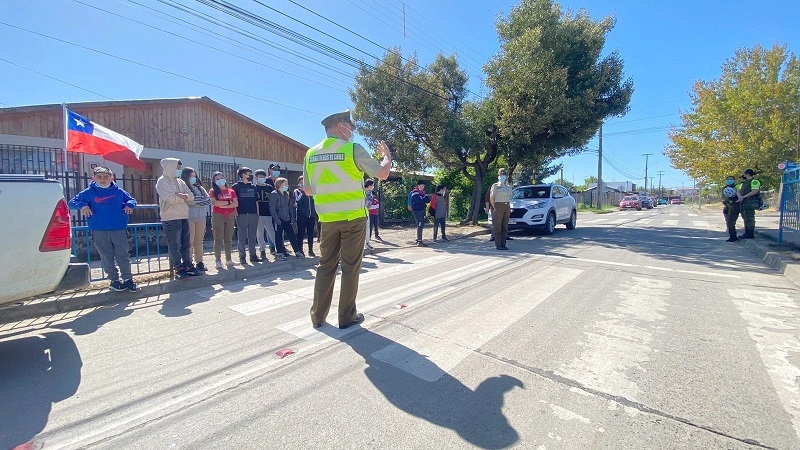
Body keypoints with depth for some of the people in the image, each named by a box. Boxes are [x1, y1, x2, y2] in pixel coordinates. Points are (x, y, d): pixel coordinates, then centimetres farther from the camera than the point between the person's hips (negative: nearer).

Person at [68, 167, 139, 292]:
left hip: (119, 230, 0)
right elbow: (72, 202, 9)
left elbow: (131, 199, 17)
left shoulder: (119, 192, 6)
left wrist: (129, 205, -5)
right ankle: (115, 280, 17)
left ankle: (128, 279, 10)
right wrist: (82, 205, -12)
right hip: (99, 231, 1)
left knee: (123, 256, 3)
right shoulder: (88, 193, 5)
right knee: (107, 258, 7)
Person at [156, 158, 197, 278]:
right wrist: (184, 198, -3)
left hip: (184, 217, 7)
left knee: (185, 244, 12)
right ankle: (178, 269, 7)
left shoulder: (180, 181, 15)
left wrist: (183, 196, -14)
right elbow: (170, 198, -18)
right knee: (175, 246, 0)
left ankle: (187, 266, 21)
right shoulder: (162, 181, -6)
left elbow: (191, 196, 6)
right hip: (171, 218, -7)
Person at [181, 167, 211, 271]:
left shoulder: (200, 188, 17)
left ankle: (199, 262, 13)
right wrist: (200, 202, -7)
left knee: (199, 241, 8)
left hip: (201, 218, 6)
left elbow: (208, 200, 6)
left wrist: (195, 202, -6)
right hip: (189, 218, -6)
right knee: (189, 242, -4)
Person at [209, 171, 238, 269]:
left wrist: (223, 205, -9)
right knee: (218, 239, -4)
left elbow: (236, 204, 0)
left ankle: (228, 259, 14)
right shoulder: (213, 191, 5)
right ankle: (218, 261, -1)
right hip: (218, 216, -3)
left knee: (228, 239, 7)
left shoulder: (231, 191, 12)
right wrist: (229, 202, -6)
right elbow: (215, 203, -12)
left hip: (230, 216, 3)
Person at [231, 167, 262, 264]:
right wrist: (236, 213, -10)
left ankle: (253, 255, 14)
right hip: (241, 215, -4)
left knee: (252, 236, 8)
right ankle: (242, 257, 6)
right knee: (242, 236, 0)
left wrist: (257, 213, 10)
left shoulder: (253, 187, 15)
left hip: (253, 214, 4)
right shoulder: (236, 186, 2)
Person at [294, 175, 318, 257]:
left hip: (311, 215, 4)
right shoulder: (297, 191, 5)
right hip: (302, 216, -3)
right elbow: (298, 201, -13)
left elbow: (314, 203, 17)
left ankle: (311, 250, 15)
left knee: (310, 233, 7)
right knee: (301, 233, -2)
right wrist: (303, 192, -12)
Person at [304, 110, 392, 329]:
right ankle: (347, 316, 14)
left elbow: (308, 190, 14)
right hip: (353, 217, -4)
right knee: (350, 267, 5)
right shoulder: (353, 149, -7)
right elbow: (382, 173, -4)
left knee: (326, 266, 13)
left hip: (327, 218, 5)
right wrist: (387, 153, 14)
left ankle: (318, 316, 20)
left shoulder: (311, 153, 7)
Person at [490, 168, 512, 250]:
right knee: (498, 227, -3)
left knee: (505, 227, 7)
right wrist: (495, 208, -2)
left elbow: (509, 197, 20)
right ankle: (498, 245, 0)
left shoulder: (508, 186, 14)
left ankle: (503, 244, 13)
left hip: (507, 207, 5)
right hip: (498, 206, -5)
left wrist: (509, 207, 11)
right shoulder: (495, 186, -1)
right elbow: (491, 198, -1)